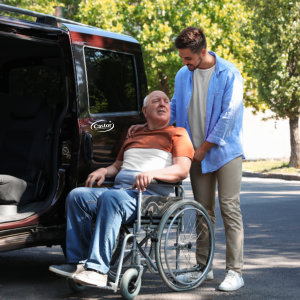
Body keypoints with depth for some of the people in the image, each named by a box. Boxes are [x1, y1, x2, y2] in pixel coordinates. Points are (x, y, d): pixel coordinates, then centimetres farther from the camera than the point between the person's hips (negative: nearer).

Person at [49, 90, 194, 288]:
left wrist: (152, 173, -20)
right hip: (119, 188, 7)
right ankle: (78, 262, -19)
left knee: (110, 198, -37)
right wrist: (103, 171, 11)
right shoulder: (133, 136, 32)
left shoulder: (177, 134, 12)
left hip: (149, 194, -6)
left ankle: (98, 269, -41)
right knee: (77, 196, -18)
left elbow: (183, 170, -3)